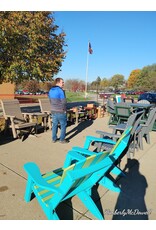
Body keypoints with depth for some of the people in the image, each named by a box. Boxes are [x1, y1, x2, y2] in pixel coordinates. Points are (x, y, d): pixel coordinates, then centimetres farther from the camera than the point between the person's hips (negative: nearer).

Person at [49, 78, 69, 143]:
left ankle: (54, 139, 23)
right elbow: (64, 102, -17)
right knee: (63, 125, 6)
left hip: (53, 111, 7)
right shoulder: (60, 90, -18)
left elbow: (50, 100, 12)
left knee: (55, 124, 15)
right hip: (61, 111, -7)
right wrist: (64, 110, -4)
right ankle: (62, 139, 13)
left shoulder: (51, 90, 7)